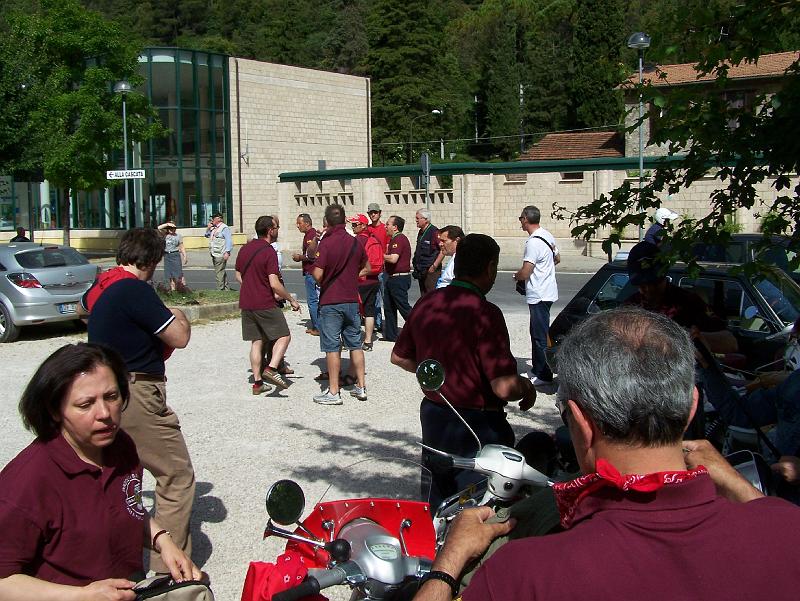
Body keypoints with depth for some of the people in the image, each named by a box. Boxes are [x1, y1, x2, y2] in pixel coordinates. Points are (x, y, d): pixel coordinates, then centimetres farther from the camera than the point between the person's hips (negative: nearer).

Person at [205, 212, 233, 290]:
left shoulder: (224, 228, -9)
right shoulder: (213, 228, 18)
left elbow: (229, 241, -16)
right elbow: (207, 235, 31)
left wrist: (227, 252, -25)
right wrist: (208, 228, 12)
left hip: (220, 255, -10)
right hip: (214, 254, 10)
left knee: (219, 272, -10)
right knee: (222, 272, 16)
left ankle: (220, 289, -6)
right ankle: (226, 288, 23)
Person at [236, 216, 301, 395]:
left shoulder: (245, 249, 9)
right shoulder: (269, 251, -15)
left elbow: (238, 276, 19)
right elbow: (274, 284, -20)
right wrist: (291, 300, -9)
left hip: (246, 304, 8)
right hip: (265, 304, -7)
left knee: (256, 342, 11)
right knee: (284, 336, 2)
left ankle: (257, 382, 10)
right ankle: (271, 369, -16)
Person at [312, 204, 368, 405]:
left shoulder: (326, 243, -14)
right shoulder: (355, 242, 4)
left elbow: (318, 275, -18)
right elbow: (365, 266, 19)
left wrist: (310, 268, 4)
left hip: (330, 301, -5)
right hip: (352, 300, 5)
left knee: (332, 347, 0)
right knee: (355, 343, 13)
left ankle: (333, 392, 3)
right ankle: (361, 386, 18)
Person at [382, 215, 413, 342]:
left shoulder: (399, 239, -16)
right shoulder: (394, 239, 17)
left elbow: (393, 259, -27)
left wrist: (382, 256, -12)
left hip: (399, 278, -11)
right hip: (392, 278, 11)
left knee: (403, 307, -7)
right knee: (388, 307, 13)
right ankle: (390, 335, 19)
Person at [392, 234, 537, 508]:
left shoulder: (426, 303, 1)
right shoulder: (484, 313, -22)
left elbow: (399, 357, 14)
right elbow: (505, 387, -26)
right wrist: (527, 388, -5)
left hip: (432, 417, 7)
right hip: (477, 426, -7)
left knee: (440, 501, 23)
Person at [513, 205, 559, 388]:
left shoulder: (533, 242, -22)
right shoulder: (547, 236, 7)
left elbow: (525, 273, -25)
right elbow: (557, 259, 22)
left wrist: (516, 276, -4)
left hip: (539, 296, -10)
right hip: (548, 292, 10)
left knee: (540, 336, -4)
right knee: (538, 333, 21)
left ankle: (544, 376, 1)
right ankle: (537, 367, 34)